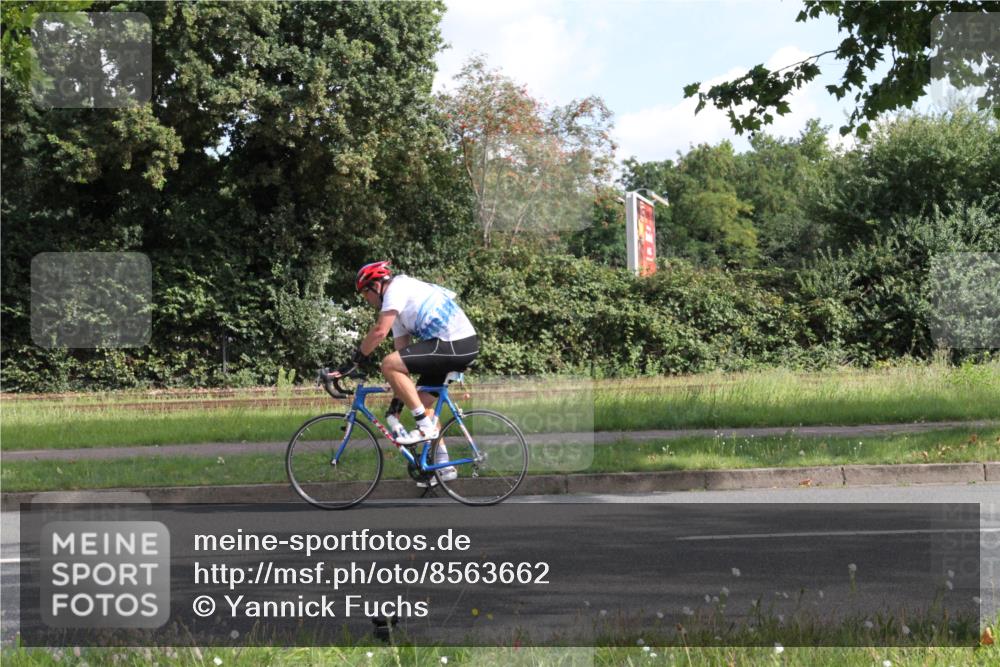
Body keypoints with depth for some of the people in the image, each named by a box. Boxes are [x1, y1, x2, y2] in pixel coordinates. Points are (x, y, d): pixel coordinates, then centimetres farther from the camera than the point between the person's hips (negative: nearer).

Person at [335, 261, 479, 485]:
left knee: (388, 365, -15)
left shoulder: (398, 288, -6)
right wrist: (398, 396, 19)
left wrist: (355, 360, -9)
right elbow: (402, 351, 22)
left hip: (454, 345, -11)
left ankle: (426, 427, -10)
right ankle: (443, 465, 20)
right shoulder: (400, 306, 23)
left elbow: (380, 331, -17)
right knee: (422, 401, 17)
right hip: (465, 347, 11)